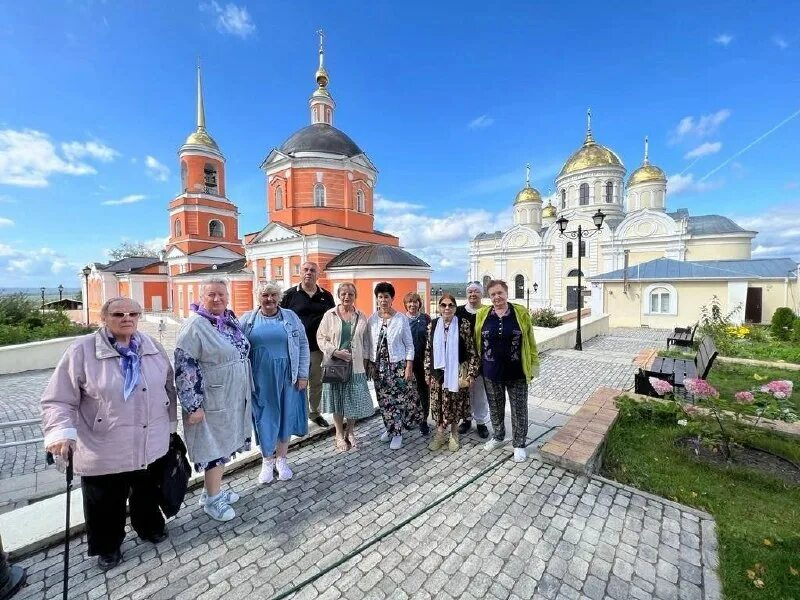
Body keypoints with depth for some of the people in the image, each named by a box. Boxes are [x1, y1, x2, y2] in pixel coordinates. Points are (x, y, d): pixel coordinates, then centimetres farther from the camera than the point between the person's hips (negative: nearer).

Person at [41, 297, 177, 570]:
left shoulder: (152, 346, -2)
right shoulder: (82, 350, -13)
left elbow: (168, 386, 7)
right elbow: (58, 400, -10)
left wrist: (170, 424, 11)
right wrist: (60, 432, -26)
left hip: (152, 445, 3)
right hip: (104, 452, -3)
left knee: (148, 493, 23)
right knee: (106, 504, 17)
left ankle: (150, 527, 49)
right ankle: (107, 547, 44)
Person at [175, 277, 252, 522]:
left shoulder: (231, 320, 5)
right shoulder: (195, 325, -17)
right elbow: (184, 367, -19)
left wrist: (245, 391, 18)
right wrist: (193, 405, -19)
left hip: (234, 397, 7)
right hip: (212, 400, -7)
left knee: (224, 443, 19)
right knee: (214, 446, 7)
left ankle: (213, 489, 38)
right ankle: (212, 499, 27)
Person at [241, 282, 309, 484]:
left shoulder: (290, 317, 0)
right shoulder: (248, 319, 3)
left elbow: (303, 346, 0)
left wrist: (302, 374, -3)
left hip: (286, 377, 0)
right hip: (260, 379, 0)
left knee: (286, 415, 10)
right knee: (264, 418, 9)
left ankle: (281, 459, 30)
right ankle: (267, 461, 30)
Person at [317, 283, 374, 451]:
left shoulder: (361, 316, 3)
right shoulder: (330, 315, -2)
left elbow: (365, 341, 6)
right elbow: (321, 337, -3)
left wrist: (367, 361, 1)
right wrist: (335, 351, -15)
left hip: (355, 365, 1)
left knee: (355, 399, 7)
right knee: (337, 399, 10)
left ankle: (350, 432, 31)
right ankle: (340, 435, 29)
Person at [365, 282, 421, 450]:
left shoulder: (401, 319, -7)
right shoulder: (372, 319, 1)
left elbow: (409, 345, -4)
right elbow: (369, 344, 6)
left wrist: (409, 367, -8)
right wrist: (368, 365, 3)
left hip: (397, 365, -3)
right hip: (378, 365, 3)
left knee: (398, 400, 2)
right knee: (383, 400, 12)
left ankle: (397, 433, 18)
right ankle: (389, 428, 31)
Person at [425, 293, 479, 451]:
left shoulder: (464, 324, -8)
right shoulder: (433, 325, 2)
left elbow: (472, 351, -7)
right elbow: (428, 350, 7)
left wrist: (471, 373, -10)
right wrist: (427, 372, 6)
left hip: (457, 371, -2)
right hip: (438, 371, 3)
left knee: (455, 403, 8)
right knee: (438, 403, 8)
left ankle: (454, 434, 31)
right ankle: (440, 433, 28)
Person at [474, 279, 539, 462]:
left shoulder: (520, 312, -6)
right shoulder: (482, 314, -3)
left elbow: (530, 340, 0)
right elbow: (477, 340, 4)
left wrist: (534, 363, 0)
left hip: (516, 372, -1)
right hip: (491, 371, 2)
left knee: (519, 409, 12)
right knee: (495, 407, 18)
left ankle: (519, 444, 32)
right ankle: (498, 437, 41)